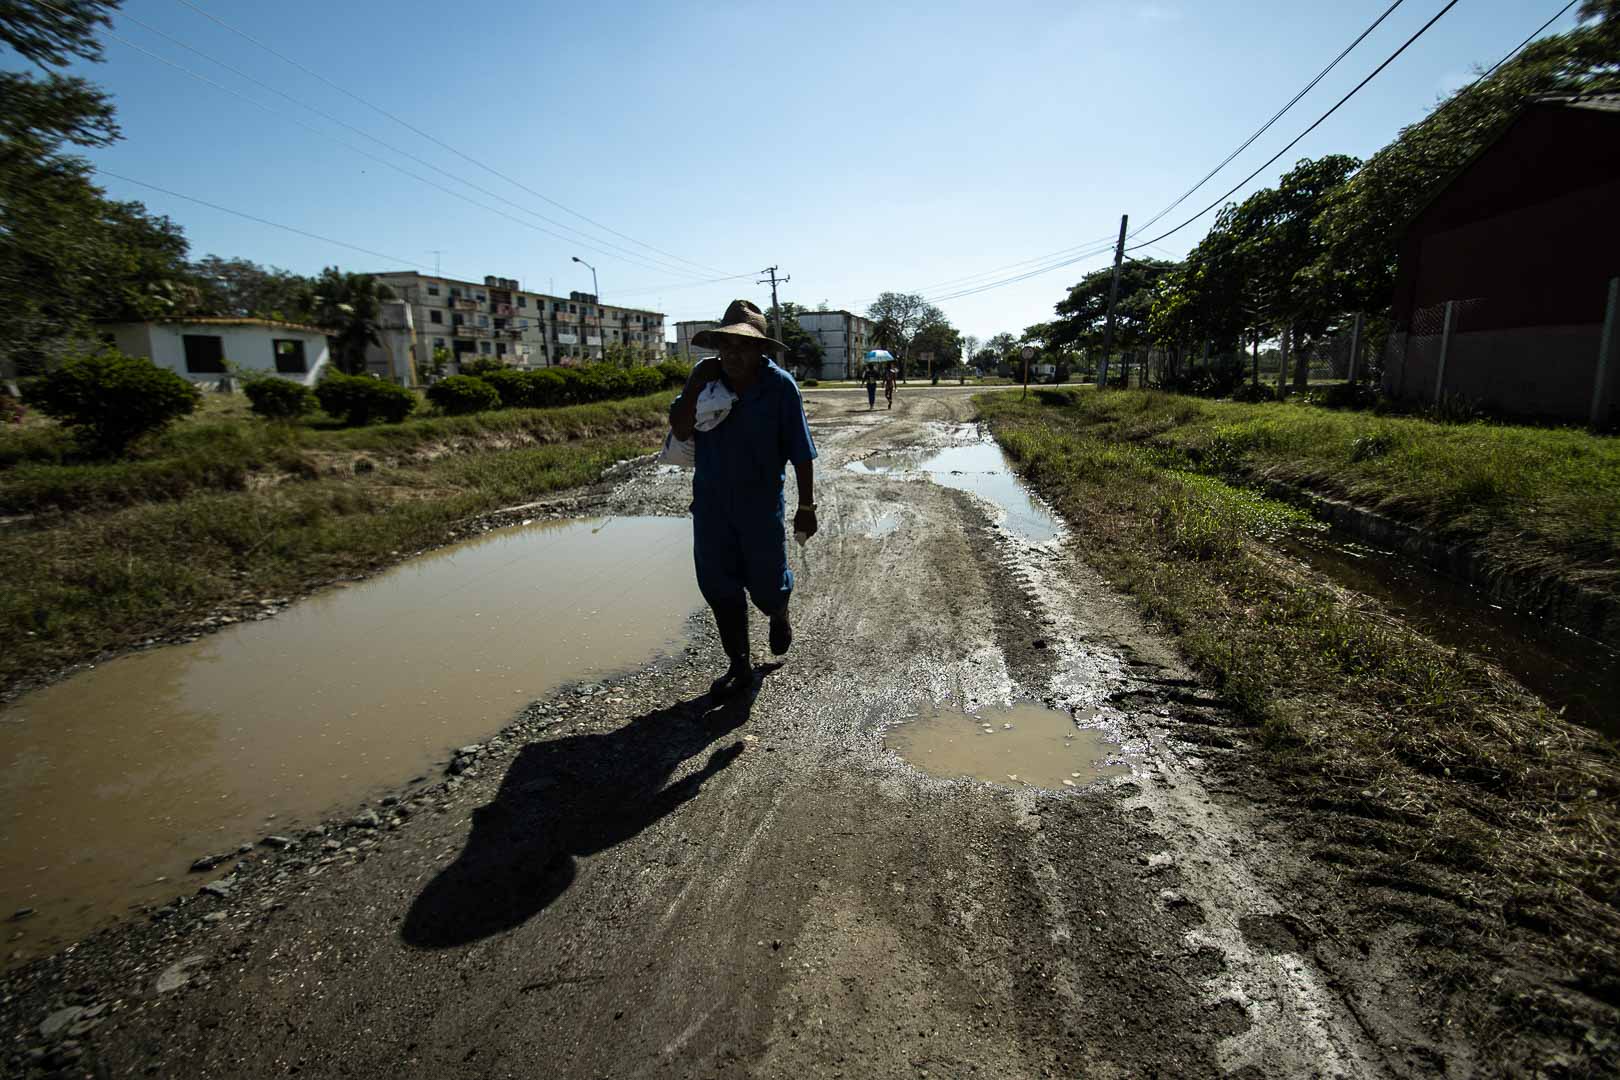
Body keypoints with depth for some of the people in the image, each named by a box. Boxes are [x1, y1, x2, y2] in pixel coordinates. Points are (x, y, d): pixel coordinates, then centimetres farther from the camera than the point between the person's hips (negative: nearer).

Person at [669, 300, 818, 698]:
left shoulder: (780, 385, -11)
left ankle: (779, 614, 44)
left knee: (766, 586, 6)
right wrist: (696, 385, -18)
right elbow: (680, 430, -9)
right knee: (719, 587, 6)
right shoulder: (705, 376, -2)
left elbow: (801, 452, -8)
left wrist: (806, 506, -7)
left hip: (761, 504, -3)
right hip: (711, 502, 3)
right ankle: (739, 665, 23)